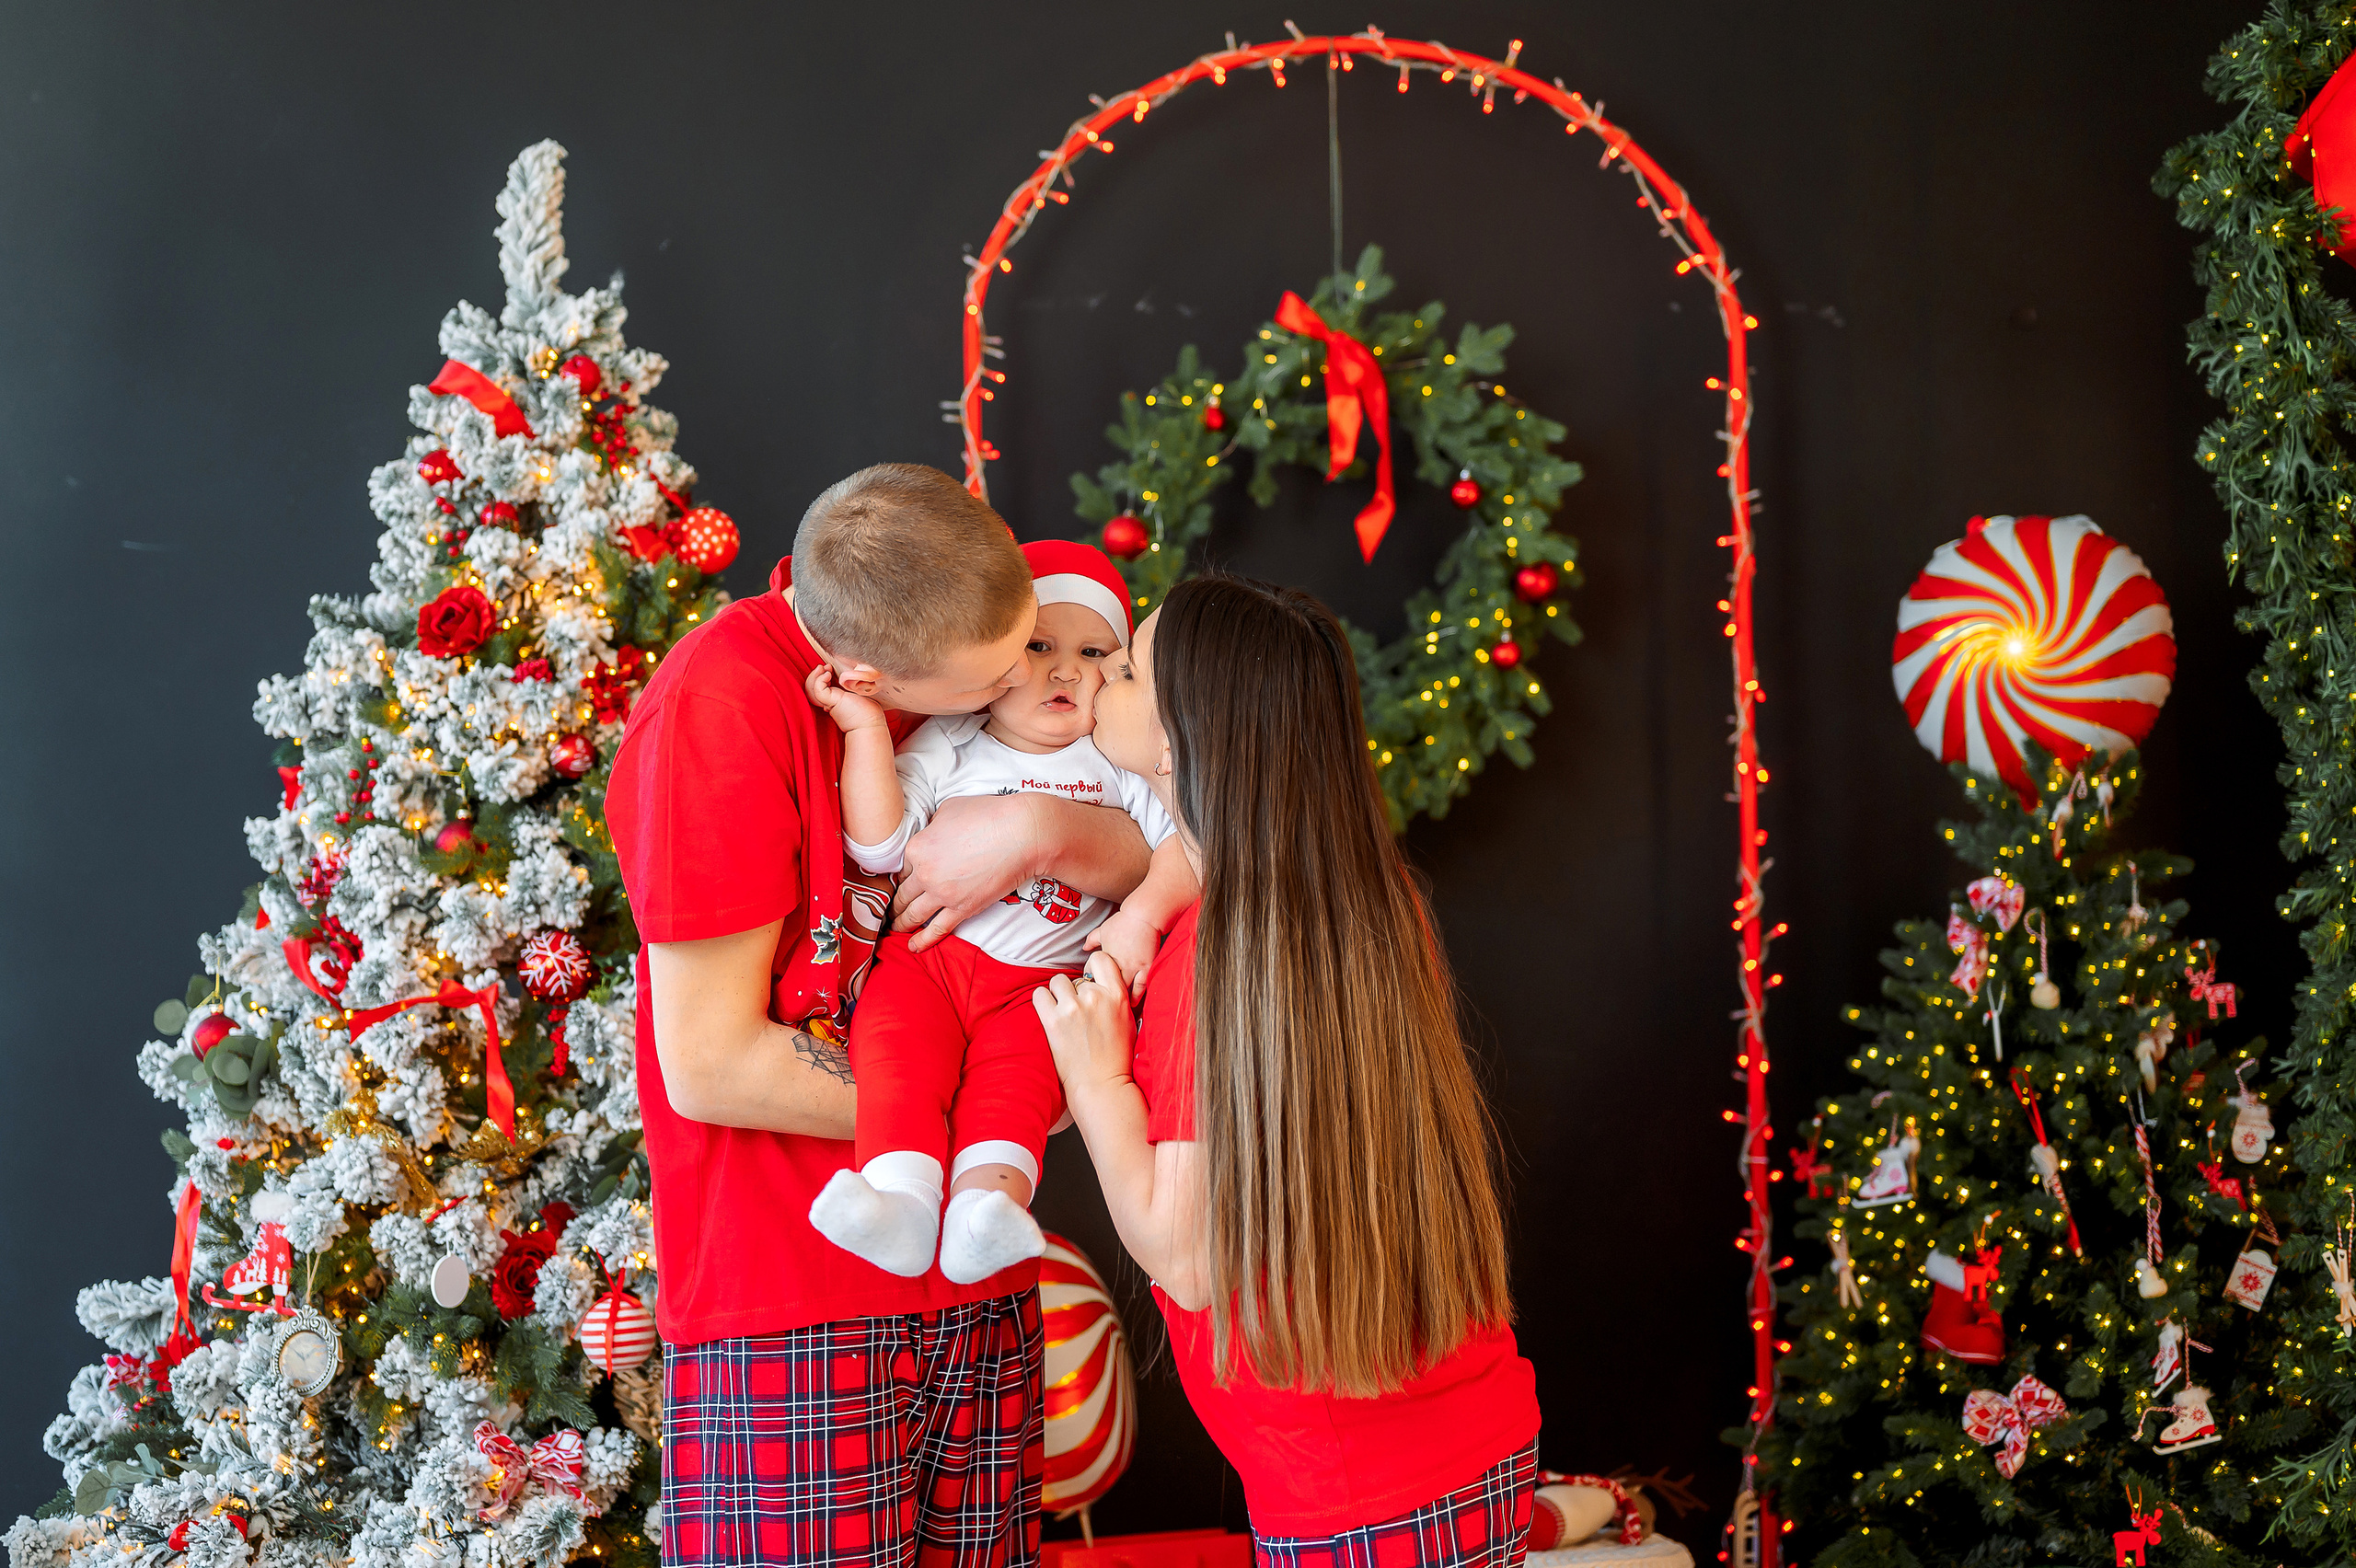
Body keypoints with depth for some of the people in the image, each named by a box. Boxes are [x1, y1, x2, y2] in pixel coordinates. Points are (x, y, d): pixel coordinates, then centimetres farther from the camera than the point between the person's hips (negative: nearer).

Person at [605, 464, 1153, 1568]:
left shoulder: (960, 632, 2)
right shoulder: (726, 702, -18)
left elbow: (1161, 858, 3)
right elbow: (709, 1064, -17)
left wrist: (1045, 830, -19)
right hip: (790, 1301, -5)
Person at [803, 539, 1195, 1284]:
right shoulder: (944, 746, 11)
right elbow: (878, 845, 0)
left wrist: (1142, 915, -14)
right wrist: (867, 729, -5)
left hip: (1044, 977, 0)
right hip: (927, 958, 1)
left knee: (1017, 1073, -30)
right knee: (896, 1039, -29)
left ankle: (987, 1197, -49)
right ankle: (900, 1194, -42)